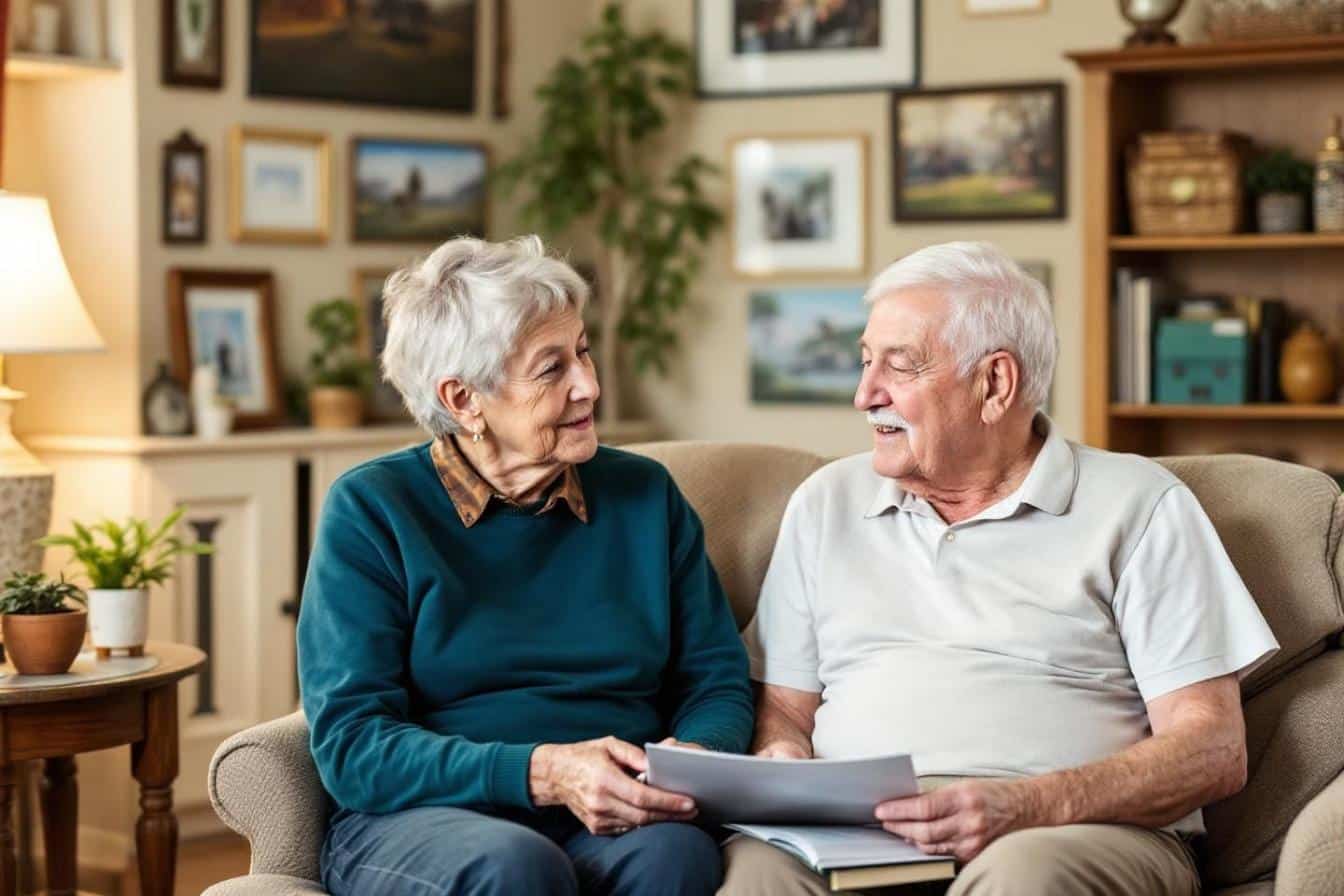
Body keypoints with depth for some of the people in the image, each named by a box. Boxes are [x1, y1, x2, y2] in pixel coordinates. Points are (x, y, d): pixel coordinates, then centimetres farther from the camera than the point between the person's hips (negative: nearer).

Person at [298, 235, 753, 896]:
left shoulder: (645, 496, 12)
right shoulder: (370, 510, 0)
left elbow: (717, 682, 13)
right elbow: (351, 746, -7)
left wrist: (692, 760, -12)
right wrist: (544, 775, -21)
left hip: (613, 826, 2)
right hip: (418, 822, -2)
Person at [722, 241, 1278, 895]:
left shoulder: (1138, 507, 6)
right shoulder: (827, 504, 20)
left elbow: (1214, 750, -2)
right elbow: (782, 707, 19)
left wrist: (1036, 805, -18)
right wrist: (784, 768, -6)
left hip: (1077, 833, -2)